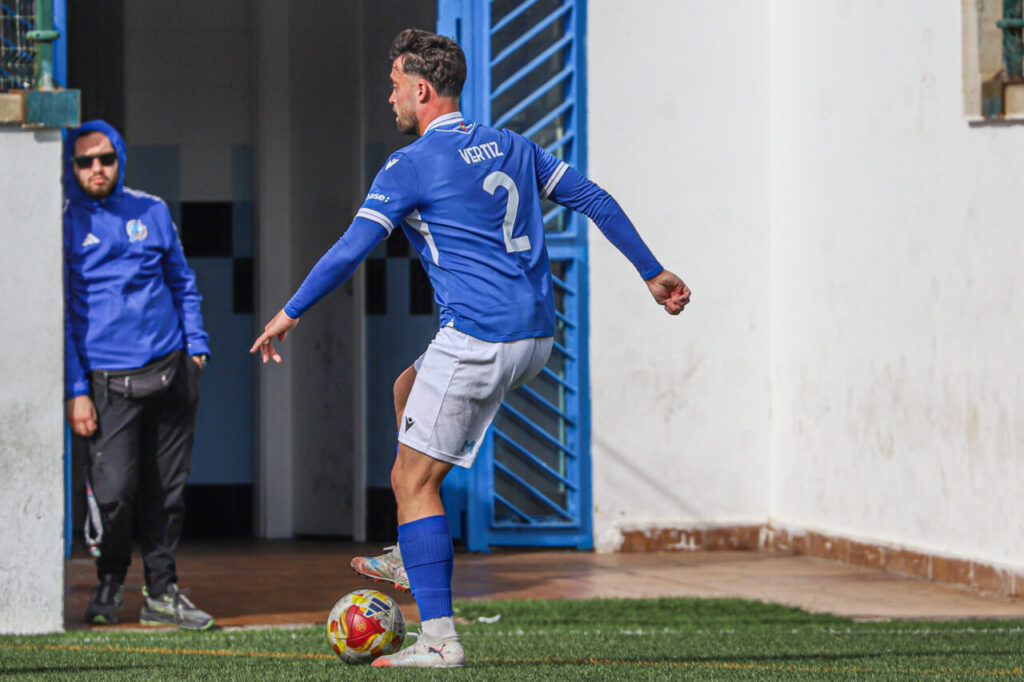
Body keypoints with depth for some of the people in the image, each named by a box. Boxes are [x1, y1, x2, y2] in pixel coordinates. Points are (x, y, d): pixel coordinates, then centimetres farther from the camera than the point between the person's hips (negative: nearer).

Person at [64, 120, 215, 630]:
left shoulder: (151, 212, 10)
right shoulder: (65, 224, 0)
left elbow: (181, 282, 22)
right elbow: (59, 314, 0)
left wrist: (195, 342, 10)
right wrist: (75, 391, -5)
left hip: (171, 372, 4)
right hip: (109, 381, -4)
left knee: (166, 490, 6)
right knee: (113, 492, -11)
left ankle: (162, 592, 17)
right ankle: (110, 583, 13)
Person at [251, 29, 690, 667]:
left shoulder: (410, 166, -7)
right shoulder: (512, 147, 14)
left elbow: (351, 249, -11)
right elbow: (595, 199, 16)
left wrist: (289, 314, -1)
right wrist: (652, 272, 24)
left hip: (477, 342, -9)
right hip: (537, 337, 9)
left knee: (413, 479, -2)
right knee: (408, 390, 30)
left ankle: (440, 638, -10)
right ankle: (412, 559, 29)